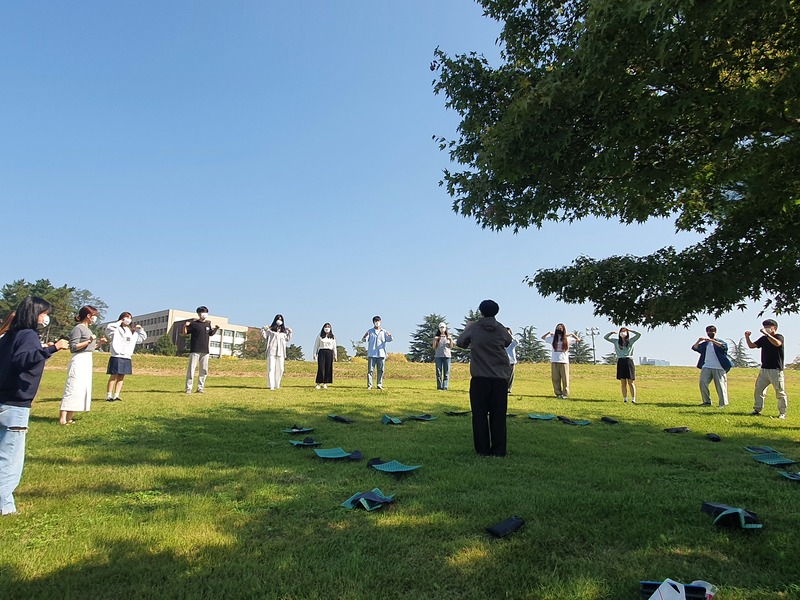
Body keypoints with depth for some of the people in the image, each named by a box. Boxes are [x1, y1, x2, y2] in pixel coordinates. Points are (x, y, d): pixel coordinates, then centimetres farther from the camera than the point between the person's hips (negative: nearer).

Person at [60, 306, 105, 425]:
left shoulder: (87, 329, 16)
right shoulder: (78, 328, -10)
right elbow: (73, 347, -16)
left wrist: (99, 343, 10)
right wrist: (89, 341, -21)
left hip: (87, 360, 9)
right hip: (79, 360, -9)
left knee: (83, 388, 7)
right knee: (73, 388, -11)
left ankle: (69, 418, 10)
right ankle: (62, 417, -10)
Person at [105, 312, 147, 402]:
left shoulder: (133, 332, 19)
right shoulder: (117, 329, -1)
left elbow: (143, 337, 31)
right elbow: (108, 327, -23)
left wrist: (140, 329, 15)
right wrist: (119, 322, -11)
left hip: (127, 358, 6)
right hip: (117, 357, -6)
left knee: (121, 377, 7)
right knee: (114, 376, -6)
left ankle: (116, 396, 11)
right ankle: (109, 396, -1)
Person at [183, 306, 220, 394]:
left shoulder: (208, 324, 13)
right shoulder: (193, 323, -3)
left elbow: (211, 334, 25)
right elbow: (185, 333, -4)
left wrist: (216, 329, 7)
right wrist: (185, 326, -22)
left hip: (205, 351, 6)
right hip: (195, 350, -5)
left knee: (204, 370, 8)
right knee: (191, 369, -6)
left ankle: (200, 388, 16)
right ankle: (188, 388, -1)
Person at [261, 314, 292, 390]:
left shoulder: (284, 330, 15)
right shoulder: (270, 329, 5)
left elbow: (287, 339, 22)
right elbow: (264, 337, 4)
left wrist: (290, 332, 11)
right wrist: (263, 330, -9)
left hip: (280, 352, 4)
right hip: (271, 351, -3)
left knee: (280, 369, 5)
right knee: (271, 368, -5)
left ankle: (277, 385, 18)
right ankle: (271, 386, -5)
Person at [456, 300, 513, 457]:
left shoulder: (473, 327, -3)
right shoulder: (500, 328, 1)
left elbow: (460, 342, 10)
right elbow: (508, 341, 20)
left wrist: (467, 328, 25)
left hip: (479, 378, -1)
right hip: (500, 378, 2)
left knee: (480, 414, 6)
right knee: (498, 415, 7)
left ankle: (483, 449, 7)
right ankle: (499, 450, 9)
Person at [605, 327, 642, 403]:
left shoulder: (631, 341, 9)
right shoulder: (616, 341, 12)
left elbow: (639, 334, -1)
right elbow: (605, 337, 14)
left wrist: (630, 330, 2)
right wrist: (612, 332, 2)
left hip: (629, 362, -1)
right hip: (620, 362, 1)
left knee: (631, 382, -3)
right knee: (623, 382, 3)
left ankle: (633, 399, -1)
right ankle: (625, 399, 7)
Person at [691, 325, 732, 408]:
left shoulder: (719, 342, 7)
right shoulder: (704, 344, 18)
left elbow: (724, 346, -15)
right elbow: (694, 348, 6)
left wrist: (712, 340, -26)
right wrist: (698, 341, -13)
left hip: (718, 368, -3)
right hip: (706, 367, 3)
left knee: (720, 385, -3)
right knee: (703, 383, -8)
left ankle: (723, 403, 5)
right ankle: (707, 401, 2)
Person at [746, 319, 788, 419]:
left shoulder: (779, 337, -5)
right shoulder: (763, 339, 12)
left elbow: (777, 343, -27)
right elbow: (751, 345, 12)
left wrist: (766, 334, -32)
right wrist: (747, 337, -3)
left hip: (776, 370, -6)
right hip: (764, 369, 6)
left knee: (780, 392, 0)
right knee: (759, 390, 5)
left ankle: (782, 413, 9)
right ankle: (757, 410, 13)